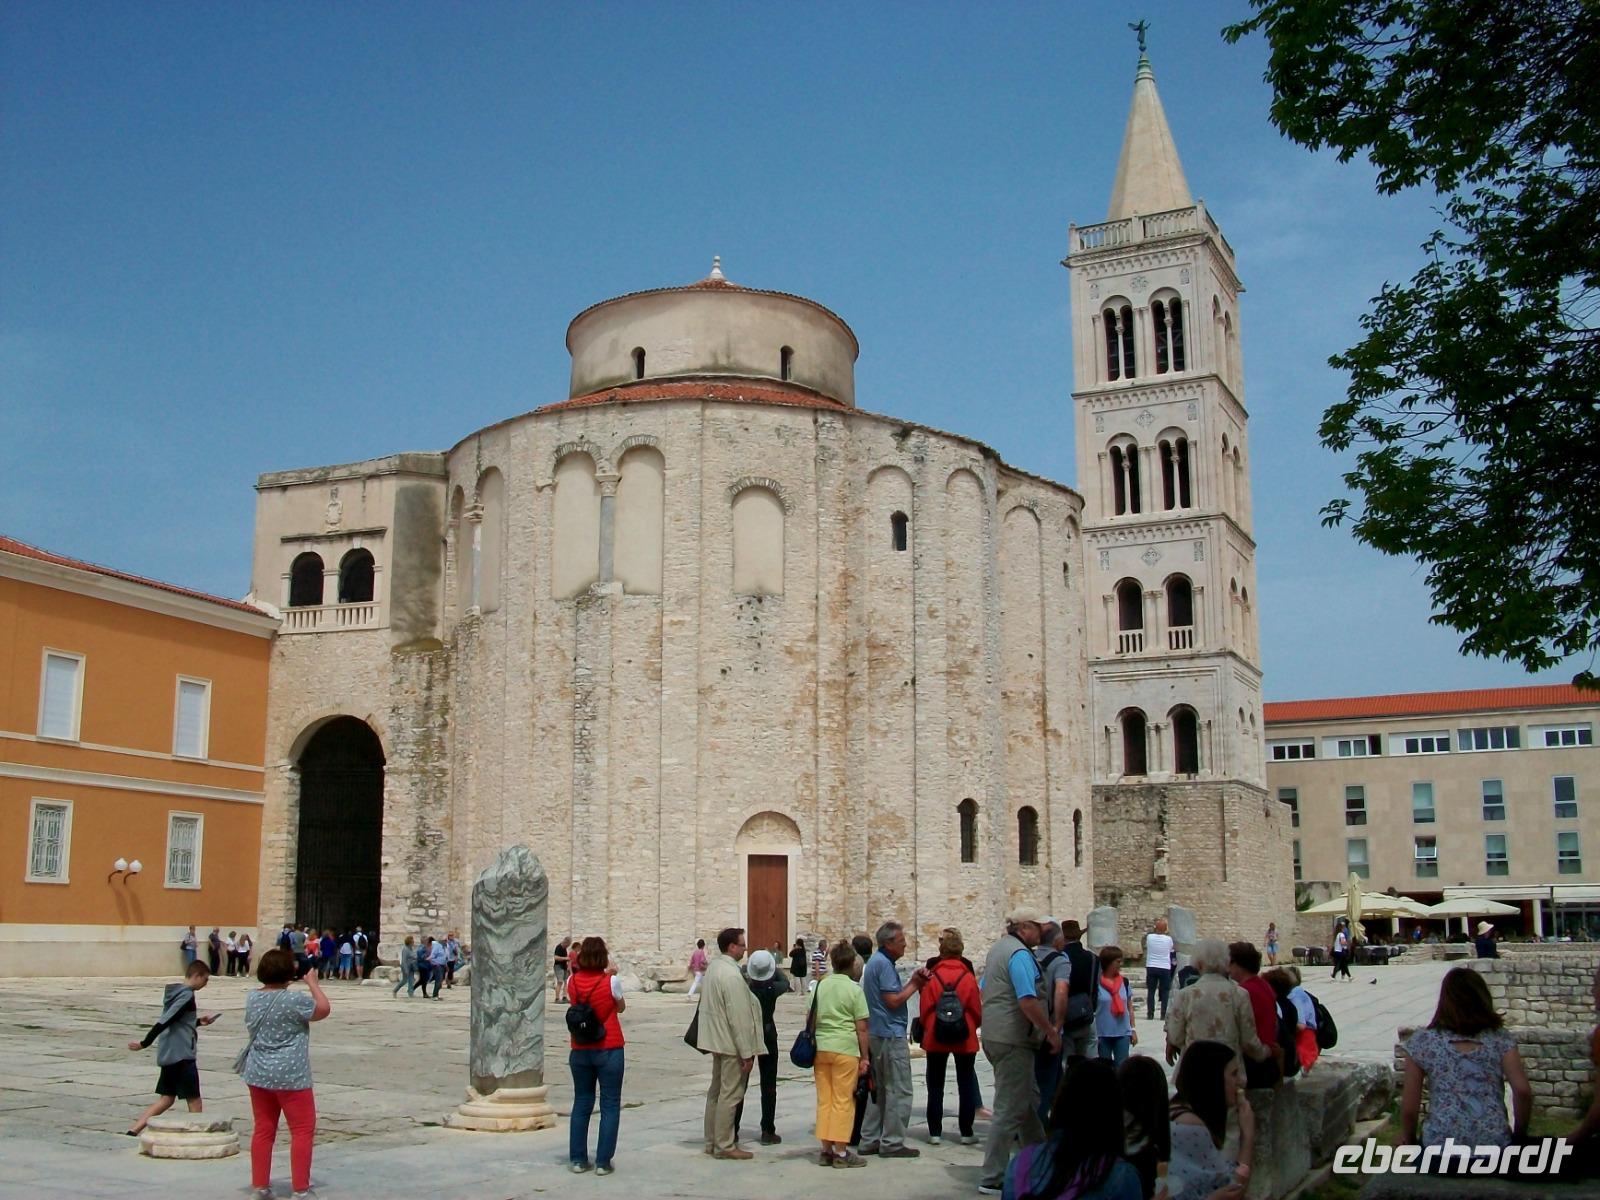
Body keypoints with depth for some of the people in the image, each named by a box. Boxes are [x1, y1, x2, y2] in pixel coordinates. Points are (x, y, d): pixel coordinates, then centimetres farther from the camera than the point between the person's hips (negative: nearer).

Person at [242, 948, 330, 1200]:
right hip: (290, 1076, -7)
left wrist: (281, 985, 17)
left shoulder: (252, 998, 3)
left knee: (263, 1129, 14)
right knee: (303, 1130, 3)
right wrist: (312, 983, 6)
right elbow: (324, 1009, -3)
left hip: (258, 1075, 7)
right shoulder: (294, 1000, -18)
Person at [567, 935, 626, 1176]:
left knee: (581, 1103, 13)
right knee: (610, 1106, 4)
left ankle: (578, 1159, 14)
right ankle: (603, 1162, 3)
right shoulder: (611, 982, -12)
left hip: (580, 1050, 4)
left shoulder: (572, 982, -3)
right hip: (608, 1050, -4)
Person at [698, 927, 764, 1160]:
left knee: (716, 1091, 16)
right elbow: (739, 1017, -22)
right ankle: (724, 1145, 3)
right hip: (731, 1044, -10)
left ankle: (712, 1141, 24)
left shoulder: (713, 967, 7)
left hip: (717, 1040, 10)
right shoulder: (732, 975, -23)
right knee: (730, 1095, -2)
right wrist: (747, 1052, -18)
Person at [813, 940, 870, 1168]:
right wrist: (864, 1057, 1)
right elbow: (861, 1028, -5)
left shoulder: (820, 986, 8)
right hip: (845, 1049, -4)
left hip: (820, 1047, 4)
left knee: (824, 1100, 10)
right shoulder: (854, 989, -5)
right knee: (843, 1101, 1)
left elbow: (812, 1020, 12)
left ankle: (826, 1149, 14)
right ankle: (841, 1152, 2)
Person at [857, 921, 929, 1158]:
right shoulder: (884, 964, -16)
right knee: (899, 1091, -4)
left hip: (876, 1034, 10)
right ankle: (892, 1143, -2)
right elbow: (893, 1001, -19)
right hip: (891, 1034, -10)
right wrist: (914, 985, -8)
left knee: (879, 1089, 14)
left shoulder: (876, 961, 16)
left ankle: (870, 1140, 17)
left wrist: (913, 982, 7)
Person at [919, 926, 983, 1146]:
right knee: (966, 1084, 10)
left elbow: (924, 1007, -5)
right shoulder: (968, 975, -9)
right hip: (965, 1038, 0)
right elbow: (977, 1008, -3)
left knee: (935, 1086, 9)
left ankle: (935, 1132, 9)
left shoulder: (932, 975, -9)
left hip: (936, 1038, 0)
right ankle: (966, 1132, 11)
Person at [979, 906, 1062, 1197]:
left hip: (993, 1034, 10)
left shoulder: (997, 948, 14)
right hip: (1013, 1040, -10)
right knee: (1010, 1109, -5)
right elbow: (1028, 1001, -25)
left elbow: (984, 988, 23)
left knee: (1029, 1099, 20)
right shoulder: (1020, 954, -18)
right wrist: (1051, 1031, -16)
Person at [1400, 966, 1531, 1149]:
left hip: (1440, 1147, -2)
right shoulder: (1500, 1039, 3)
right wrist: (1519, 1135, 9)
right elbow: (1523, 1091, -6)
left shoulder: (1421, 1042, 0)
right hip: (1495, 1143, 2)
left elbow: (1409, 1109, 1)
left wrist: (1409, 1141, 17)